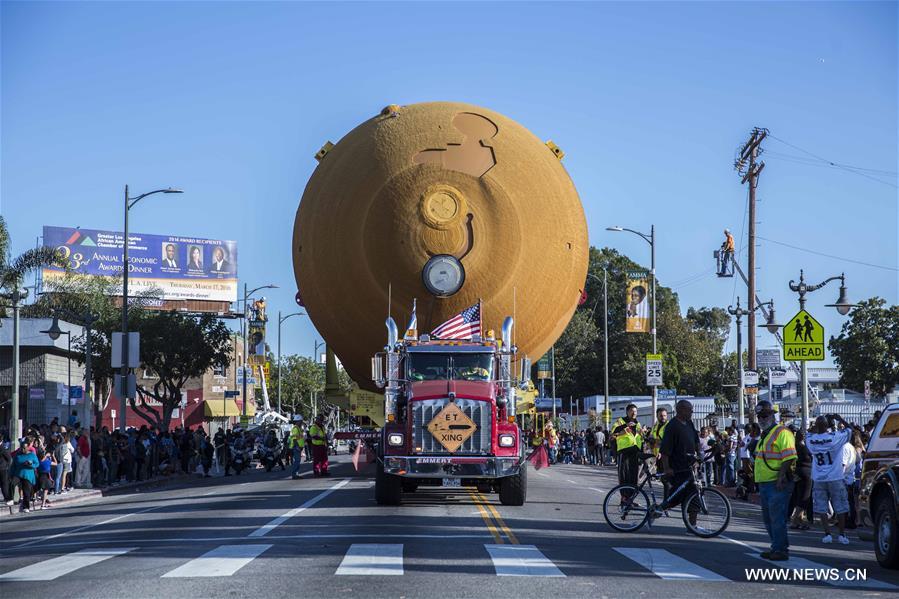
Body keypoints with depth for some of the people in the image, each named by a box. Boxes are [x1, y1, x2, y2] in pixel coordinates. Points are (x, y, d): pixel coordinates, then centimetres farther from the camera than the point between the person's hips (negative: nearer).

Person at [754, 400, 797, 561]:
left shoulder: (782, 432, -11)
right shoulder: (764, 435, 20)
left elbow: (789, 458, -19)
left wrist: (781, 477, -25)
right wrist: (760, 482, 24)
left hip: (778, 483, -10)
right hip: (765, 482, 10)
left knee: (777, 518, -9)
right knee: (768, 518, 14)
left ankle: (780, 550, -5)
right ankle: (777, 548, 23)